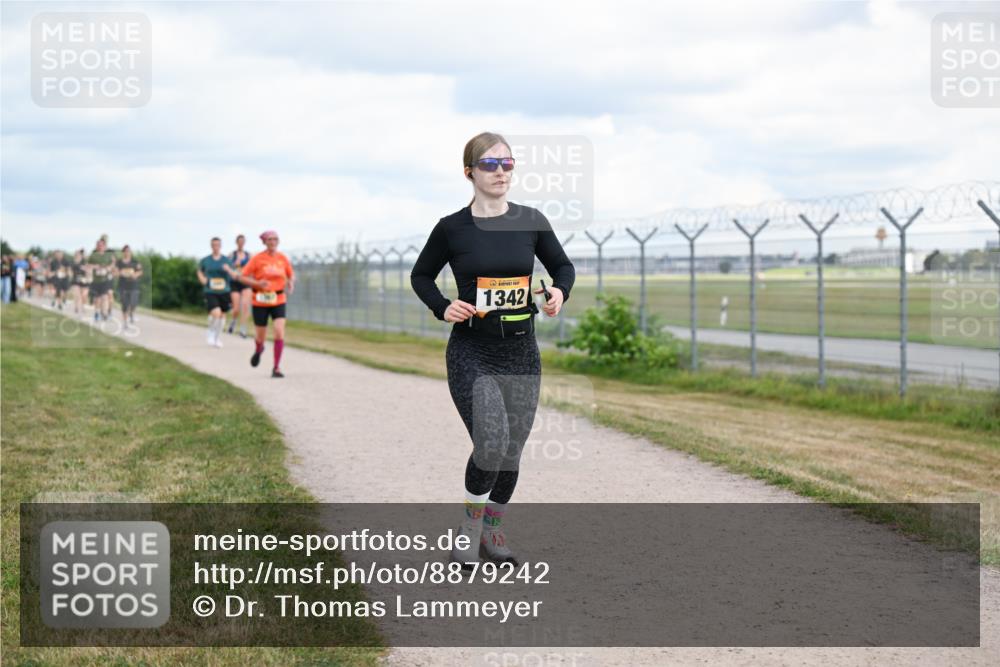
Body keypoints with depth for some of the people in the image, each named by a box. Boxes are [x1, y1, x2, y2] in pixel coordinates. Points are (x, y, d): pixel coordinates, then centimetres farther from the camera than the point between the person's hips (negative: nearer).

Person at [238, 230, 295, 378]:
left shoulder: (282, 259, 2)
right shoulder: (257, 259, -6)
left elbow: (291, 275, 16)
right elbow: (243, 277, -4)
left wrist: (291, 284, -7)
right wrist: (257, 283, -20)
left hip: (279, 301, 1)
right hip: (260, 302, -1)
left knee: (280, 332, -17)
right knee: (260, 337, 8)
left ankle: (277, 368, -8)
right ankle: (258, 350, 47)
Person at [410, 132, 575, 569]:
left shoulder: (531, 221, 1)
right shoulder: (452, 228, -4)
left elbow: (563, 265, 14)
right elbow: (421, 275, 10)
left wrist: (559, 292, -8)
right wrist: (442, 307, -8)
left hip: (521, 353, 3)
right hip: (470, 352, -3)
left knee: (511, 454, 9)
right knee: (491, 444, -19)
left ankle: (493, 534, 28)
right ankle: (470, 529, 2)